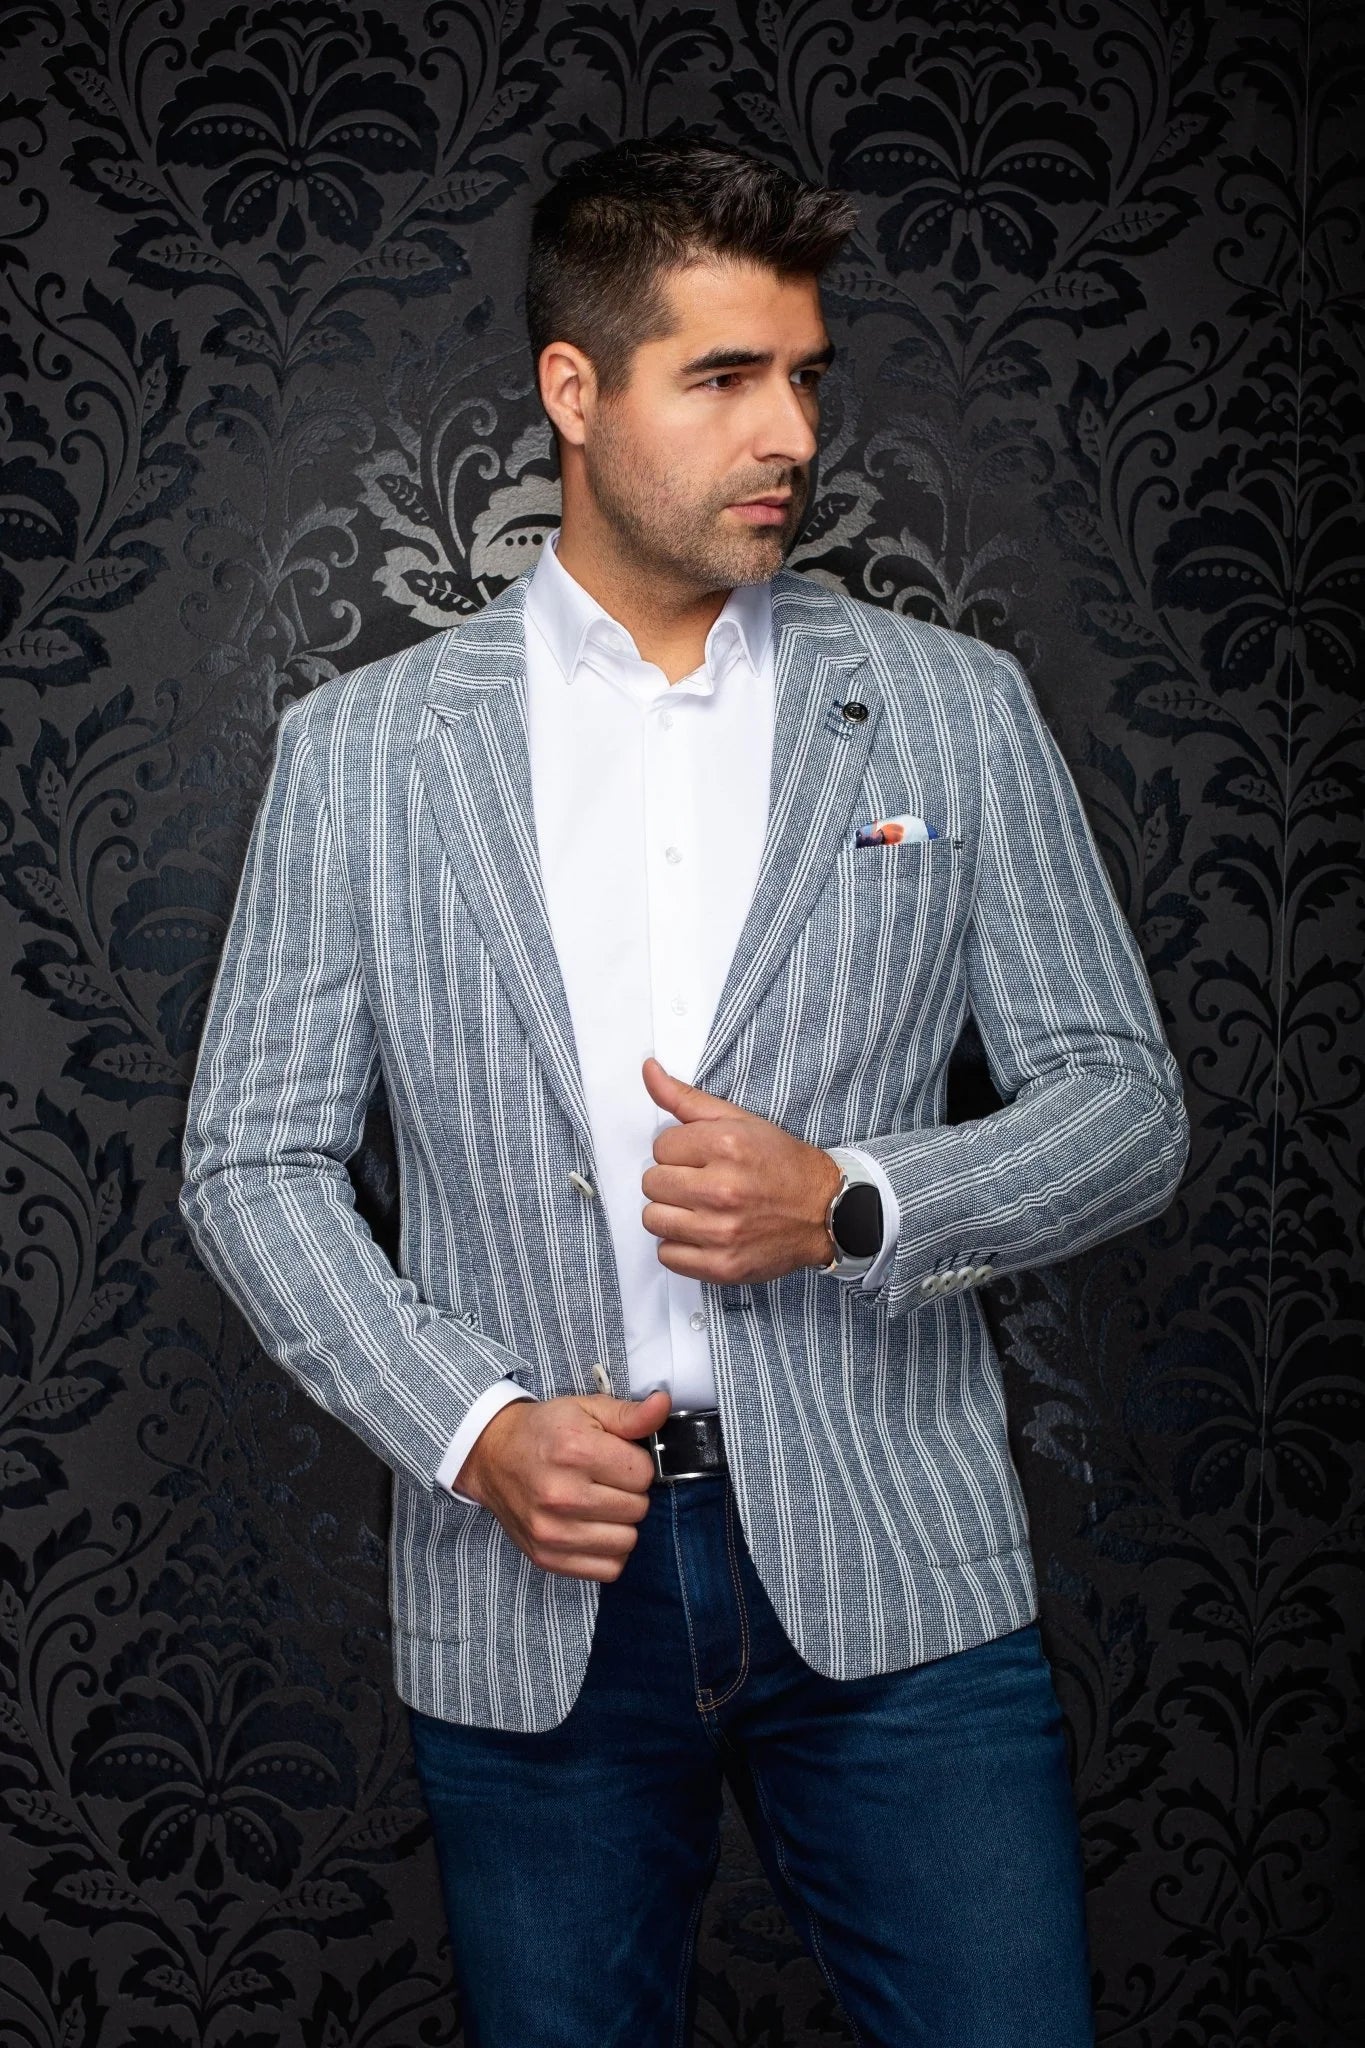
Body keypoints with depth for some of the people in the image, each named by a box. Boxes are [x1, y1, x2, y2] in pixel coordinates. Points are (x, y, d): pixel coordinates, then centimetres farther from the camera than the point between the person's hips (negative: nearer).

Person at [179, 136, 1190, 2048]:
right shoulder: (361, 747, 4)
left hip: (889, 1562, 0)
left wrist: (849, 1205, -13)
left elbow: (1125, 1101, 5)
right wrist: (470, 1428, -10)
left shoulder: (956, 709, 4)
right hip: (528, 1589, 1)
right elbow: (254, 1160, 4)